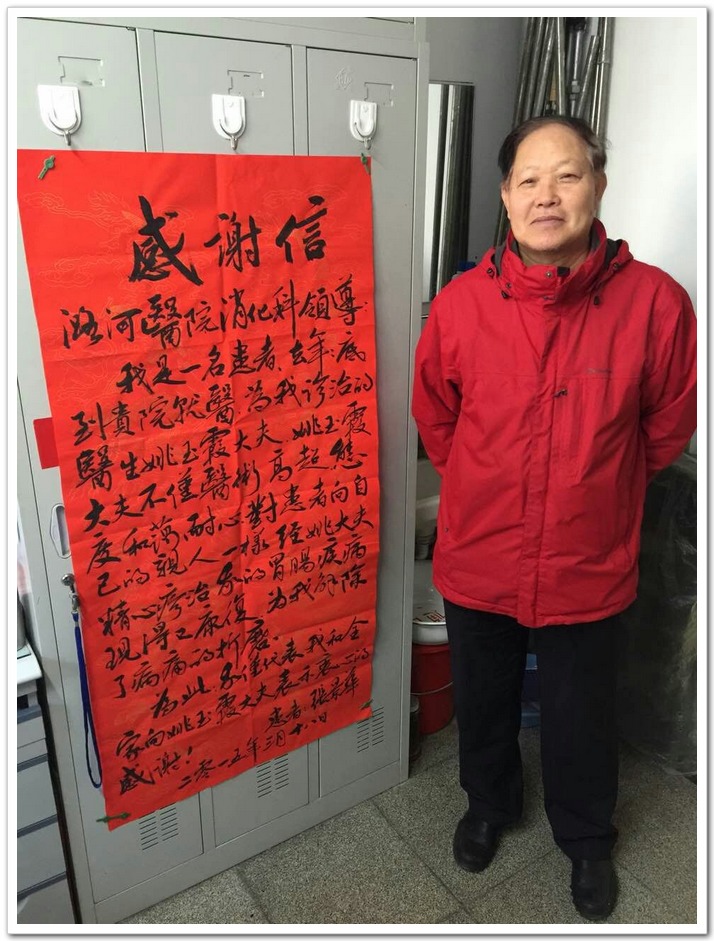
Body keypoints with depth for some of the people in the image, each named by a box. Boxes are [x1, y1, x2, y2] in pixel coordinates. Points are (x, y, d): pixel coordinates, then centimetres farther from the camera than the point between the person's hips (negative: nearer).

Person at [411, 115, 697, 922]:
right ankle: (489, 803, 56)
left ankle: (587, 840, 52)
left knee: (581, 719, 21)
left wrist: (595, 486, 8)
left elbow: (668, 425, 1)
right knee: (483, 702, 24)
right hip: (478, 560, 1)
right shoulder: (460, 303, -12)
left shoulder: (653, 301, -14)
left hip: (589, 567, -1)